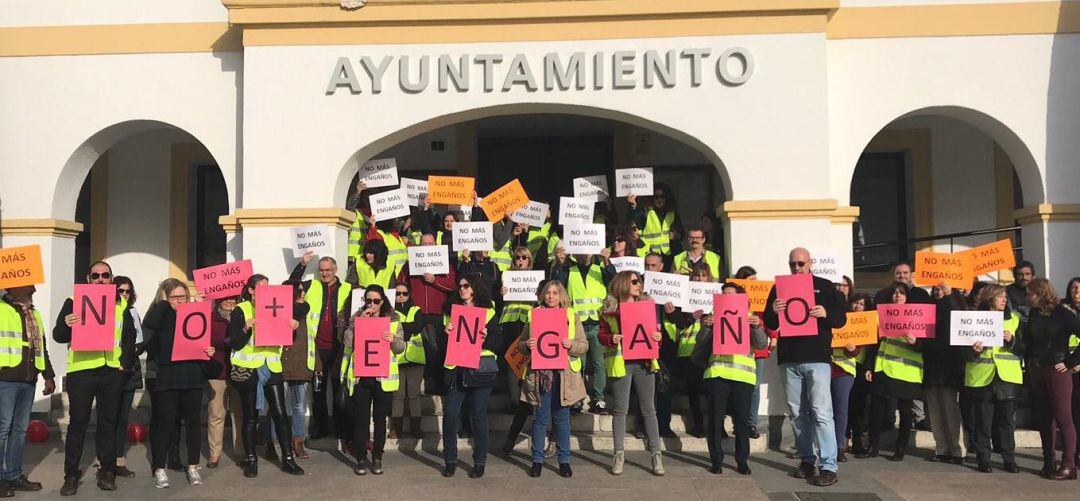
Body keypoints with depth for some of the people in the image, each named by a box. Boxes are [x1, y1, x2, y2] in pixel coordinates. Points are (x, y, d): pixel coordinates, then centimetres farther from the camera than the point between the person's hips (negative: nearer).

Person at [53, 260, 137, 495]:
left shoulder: (122, 305, 11)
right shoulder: (74, 301, 3)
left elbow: (129, 337, 13)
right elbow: (58, 336, -1)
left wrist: (125, 361, 0)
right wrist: (66, 325, -23)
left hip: (112, 371, 2)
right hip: (80, 370, -2)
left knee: (108, 423, 8)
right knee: (77, 423, 3)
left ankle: (107, 472, 16)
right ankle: (71, 475, 12)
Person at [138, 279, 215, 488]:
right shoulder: (158, 316, -1)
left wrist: (210, 350, -4)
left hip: (193, 376, 3)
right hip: (167, 377, -3)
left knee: (193, 421, 8)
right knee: (165, 423, 2)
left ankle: (193, 467, 19)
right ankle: (160, 469, 14)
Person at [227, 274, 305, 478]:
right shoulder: (240, 311, -2)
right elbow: (235, 344, -9)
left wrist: (292, 327, -5)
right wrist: (246, 329, -26)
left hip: (272, 368, 3)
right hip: (248, 369, -3)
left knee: (280, 413, 0)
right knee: (251, 417, 5)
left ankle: (288, 459, 6)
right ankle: (250, 460, 16)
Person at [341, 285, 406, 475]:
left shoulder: (393, 320, 5)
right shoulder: (357, 317, 6)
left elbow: (401, 347, 2)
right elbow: (347, 341, -7)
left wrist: (394, 340, -19)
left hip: (383, 378, 0)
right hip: (360, 376, 0)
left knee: (380, 419, 7)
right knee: (360, 418, 2)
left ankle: (377, 458, 18)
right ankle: (361, 459, 12)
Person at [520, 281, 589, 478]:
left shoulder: (572, 317, 7)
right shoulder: (534, 315, 8)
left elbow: (584, 346, 3)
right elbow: (521, 345, 11)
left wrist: (571, 345, -16)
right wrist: (527, 345, -11)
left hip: (564, 374, 0)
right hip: (539, 374, 0)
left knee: (561, 418, 7)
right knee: (540, 418, 5)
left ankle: (564, 460, 18)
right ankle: (537, 460, 16)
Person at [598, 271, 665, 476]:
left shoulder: (646, 304, 11)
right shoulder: (610, 309, 2)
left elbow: (655, 328, 15)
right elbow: (602, 335, 4)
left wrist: (658, 336, -6)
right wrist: (611, 339, -16)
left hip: (644, 361, 3)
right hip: (620, 363, -2)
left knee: (649, 410, 6)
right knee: (620, 409, 3)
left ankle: (656, 454, 11)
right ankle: (619, 454, 12)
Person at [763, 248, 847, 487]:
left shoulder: (825, 287, 6)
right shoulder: (779, 288, 11)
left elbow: (841, 319, 4)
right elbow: (769, 324, 10)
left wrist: (826, 314, -17)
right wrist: (773, 311, -12)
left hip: (817, 358, -3)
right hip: (789, 359, 3)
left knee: (821, 412, -10)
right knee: (798, 413, 8)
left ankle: (829, 467, -9)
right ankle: (807, 460, 19)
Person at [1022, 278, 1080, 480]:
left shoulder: (1062, 313, -10)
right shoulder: (1033, 313, 8)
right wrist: (1029, 361, 8)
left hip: (1057, 371, -6)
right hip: (1036, 371, 6)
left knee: (1063, 418, -3)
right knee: (1044, 418, 10)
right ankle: (1048, 463, 17)